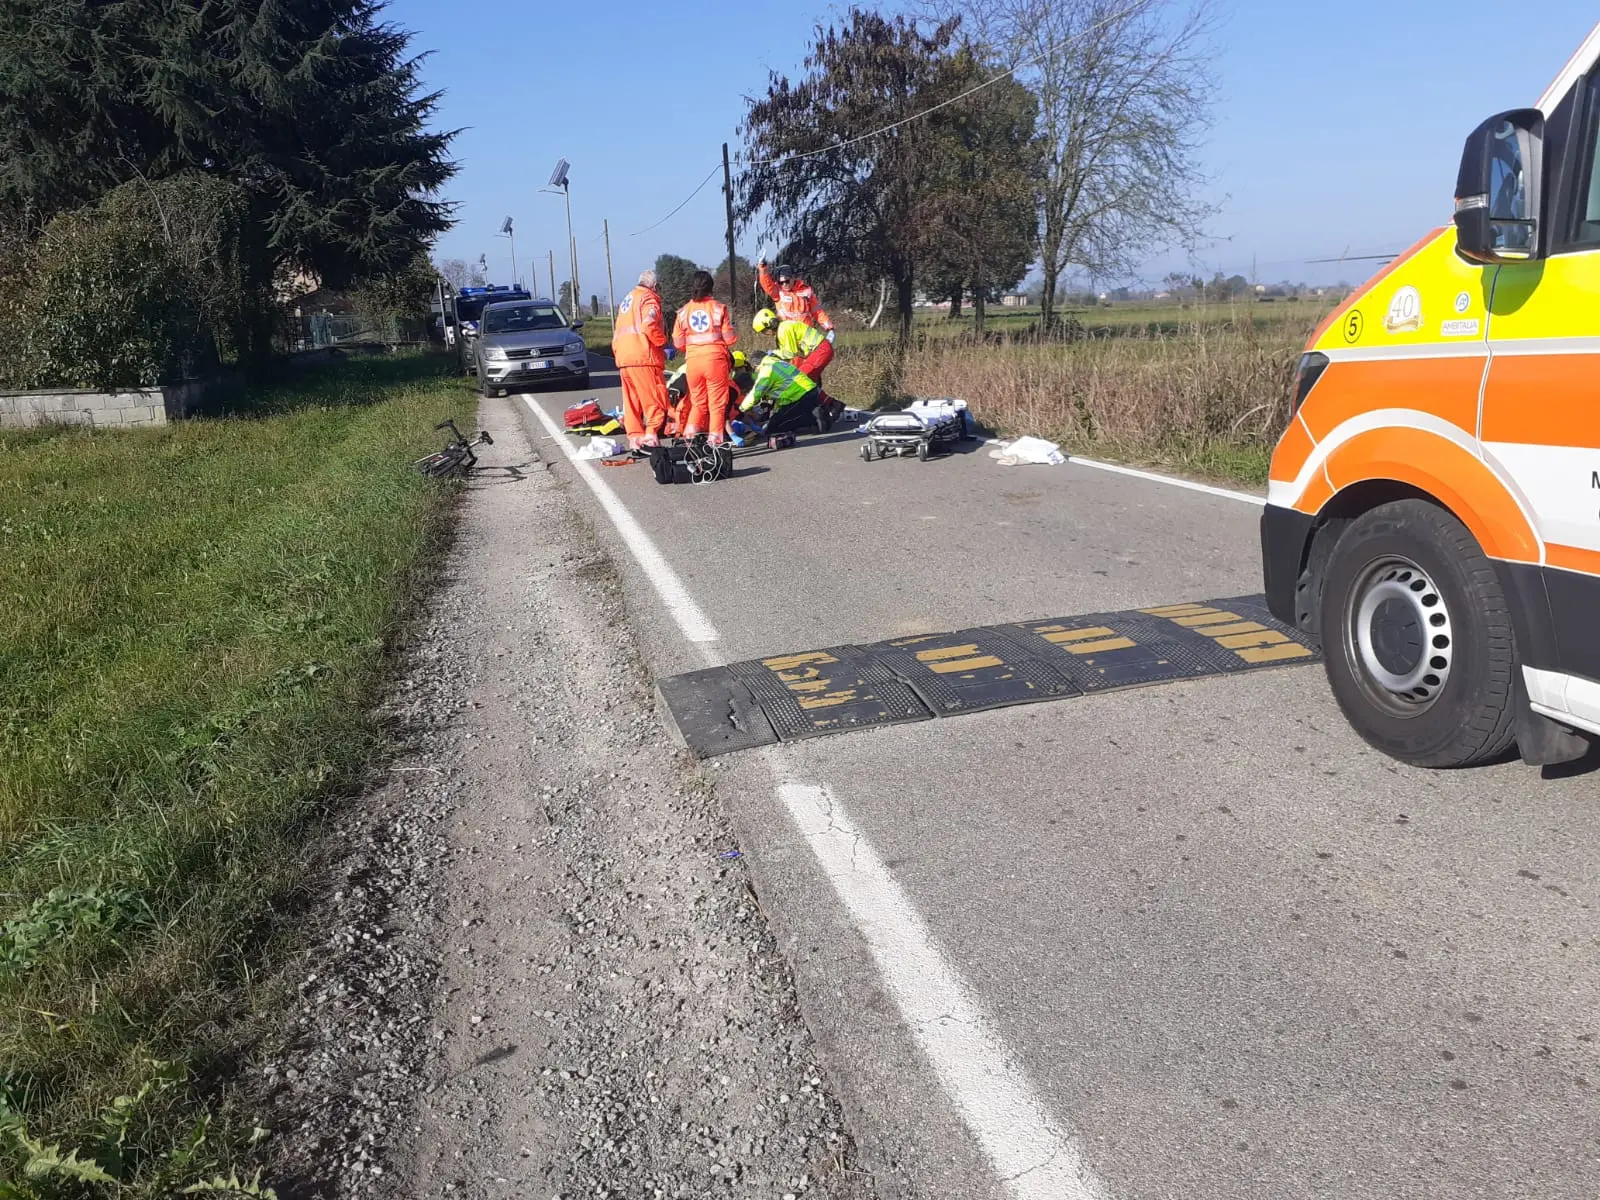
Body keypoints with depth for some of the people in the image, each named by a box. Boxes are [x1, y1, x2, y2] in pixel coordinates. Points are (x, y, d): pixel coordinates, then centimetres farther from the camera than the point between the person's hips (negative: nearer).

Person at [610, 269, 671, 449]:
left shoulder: (627, 299, 24)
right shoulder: (649, 299, -2)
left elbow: (617, 332, 24)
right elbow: (649, 326, -19)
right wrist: (662, 342, -4)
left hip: (623, 358, 8)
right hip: (643, 357, -8)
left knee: (631, 401, 9)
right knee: (656, 398, -6)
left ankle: (634, 437, 9)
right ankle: (651, 432, -17)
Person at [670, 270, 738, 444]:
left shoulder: (683, 311, 3)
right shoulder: (719, 307, -4)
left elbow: (678, 343, 3)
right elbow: (730, 338, -4)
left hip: (692, 360, 3)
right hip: (716, 358, -3)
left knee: (697, 402, 16)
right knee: (717, 402, 6)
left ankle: (690, 435, 6)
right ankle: (715, 438, 3)